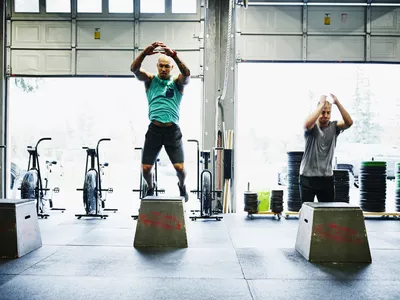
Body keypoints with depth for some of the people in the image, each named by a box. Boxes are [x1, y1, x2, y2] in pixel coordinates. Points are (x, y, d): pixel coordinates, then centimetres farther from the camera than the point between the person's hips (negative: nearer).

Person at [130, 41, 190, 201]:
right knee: (146, 168, -1)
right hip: (154, 129, 1)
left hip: (172, 130, -1)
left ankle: (182, 186, 27)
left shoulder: (177, 83, 7)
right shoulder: (150, 80, 9)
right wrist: (145, 52, -25)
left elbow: (187, 74, -15)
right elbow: (134, 69, -9)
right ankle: (150, 187, 33)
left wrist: (174, 55, -28)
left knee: (180, 168, -7)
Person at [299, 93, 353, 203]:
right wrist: (322, 104, -25)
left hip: (327, 177, 3)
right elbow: (307, 124, -29)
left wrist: (337, 103, -22)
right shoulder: (312, 127, -4)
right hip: (308, 176, -2)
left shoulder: (334, 127, 3)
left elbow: (349, 122, -15)